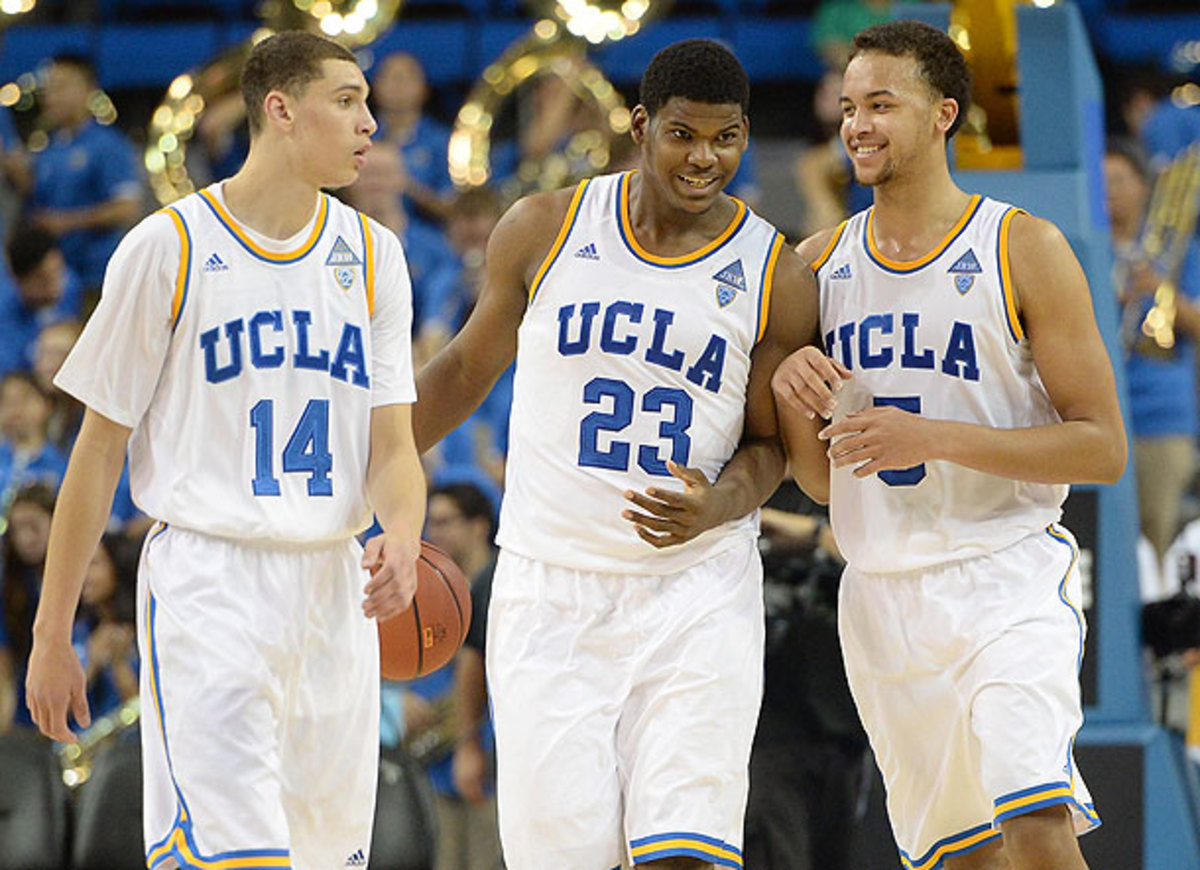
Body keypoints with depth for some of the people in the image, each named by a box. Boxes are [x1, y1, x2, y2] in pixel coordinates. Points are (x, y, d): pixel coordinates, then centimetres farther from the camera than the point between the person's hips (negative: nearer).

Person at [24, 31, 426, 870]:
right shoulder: (168, 248, -4)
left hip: (334, 585, 5)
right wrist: (52, 633, 0)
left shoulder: (373, 255, 9)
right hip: (207, 579, -5)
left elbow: (394, 446, 5)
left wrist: (401, 537, -19)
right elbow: (100, 449, 1)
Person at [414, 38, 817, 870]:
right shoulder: (544, 230, 2)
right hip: (550, 588, 0)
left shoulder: (775, 277, 0)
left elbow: (767, 443, 9)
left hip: (697, 590, 0)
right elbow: (469, 368, 16)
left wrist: (717, 507, -12)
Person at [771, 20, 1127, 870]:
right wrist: (791, 395, -8)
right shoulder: (820, 264, 9)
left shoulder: (1025, 249, -6)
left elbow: (1103, 448, -9)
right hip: (881, 597, 5)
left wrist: (932, 438, -19)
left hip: (1007, 573, -5)